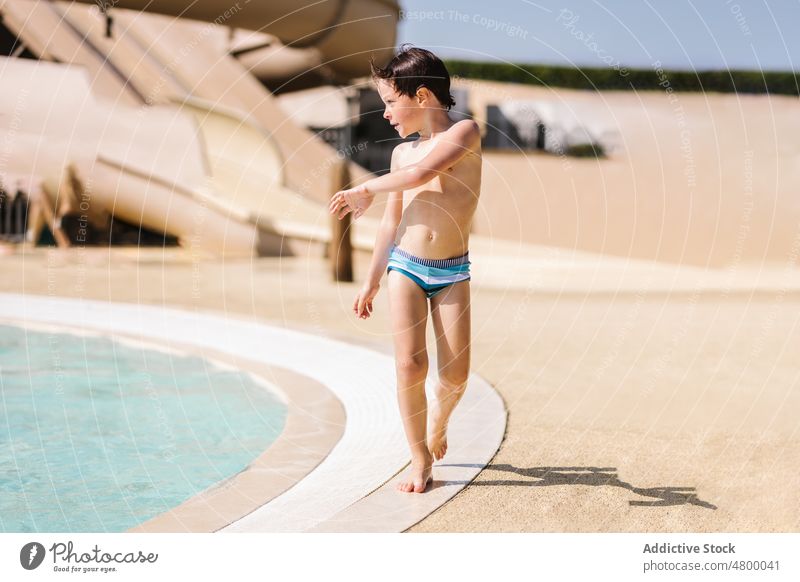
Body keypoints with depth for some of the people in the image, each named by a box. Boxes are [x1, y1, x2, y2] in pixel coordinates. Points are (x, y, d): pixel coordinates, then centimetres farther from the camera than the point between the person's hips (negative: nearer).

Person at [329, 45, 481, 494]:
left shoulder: (465, 132, -6)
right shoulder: (402, 152, 9)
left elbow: (422, 173, -21)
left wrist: (366, 190, -8)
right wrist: (372, 283, 19)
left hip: (453, 272, -3)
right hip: (405, 267, 3)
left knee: (456, 375, -4)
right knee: (410, 364, -12)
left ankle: (437, 421, 30)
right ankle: (421, 459, 2)